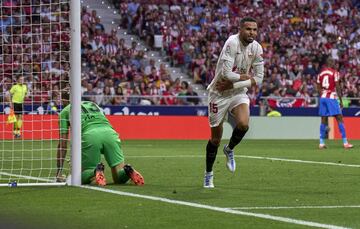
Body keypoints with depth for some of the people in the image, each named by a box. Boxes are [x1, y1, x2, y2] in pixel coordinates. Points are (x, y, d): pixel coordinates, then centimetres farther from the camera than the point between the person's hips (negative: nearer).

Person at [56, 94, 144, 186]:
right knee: (119, 178, 10)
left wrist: (59, 172, 24)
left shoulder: (65, 112, 25)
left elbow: (63, 143, 21)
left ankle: (97, 171, -23)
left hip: (90, 136, -4)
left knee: (83, 178, 10)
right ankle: (128, 171, -25)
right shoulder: (93, 104, 39)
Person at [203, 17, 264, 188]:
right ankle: (208, 174, 26)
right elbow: (226, 74, -31)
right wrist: (244, 77, -14)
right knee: (216, 138, 4)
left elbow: (258, 78, -5)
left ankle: (229, 149, 8)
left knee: (243, 124, -24)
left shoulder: (256, 48, -6)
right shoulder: (232, 43, -24)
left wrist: (233, 84, -15)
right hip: (219, 94, -4)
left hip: (239, 93, 4)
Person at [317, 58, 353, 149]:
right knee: (339, 119, -3)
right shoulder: (335, 73, -6)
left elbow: (319, 88, 11)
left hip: (323, 97, 5)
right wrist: (341, 101, -4)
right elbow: (337, 87, -9)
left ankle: (321, 143, 7)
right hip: (331, 97, -5)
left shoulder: (320, 73, 10)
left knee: (323, 120, 9)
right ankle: (345, 142, -7)